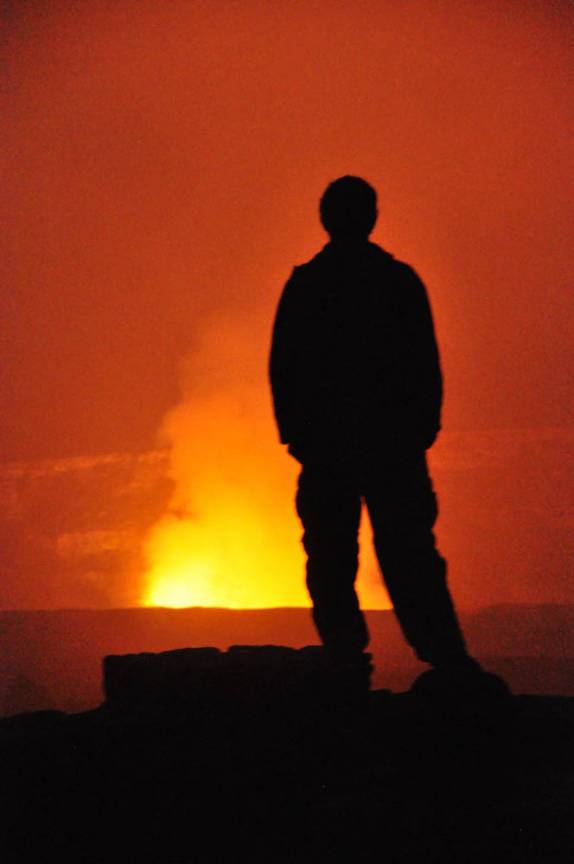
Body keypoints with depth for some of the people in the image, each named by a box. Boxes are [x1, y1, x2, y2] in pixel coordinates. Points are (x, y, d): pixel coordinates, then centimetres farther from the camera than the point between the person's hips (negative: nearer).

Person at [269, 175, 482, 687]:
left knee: (331, 558, 5)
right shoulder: (401, 280, 3)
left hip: (325, 438, 0)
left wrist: (294, 431, 6)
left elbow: (282, 367, 1)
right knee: (407, 552, 3)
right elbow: (427, 364, 2)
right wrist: (424, 427, 8)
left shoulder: (303, 285, 3)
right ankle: (447, 660, -4)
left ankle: (346, 660, -1)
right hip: (394, 441, 1)